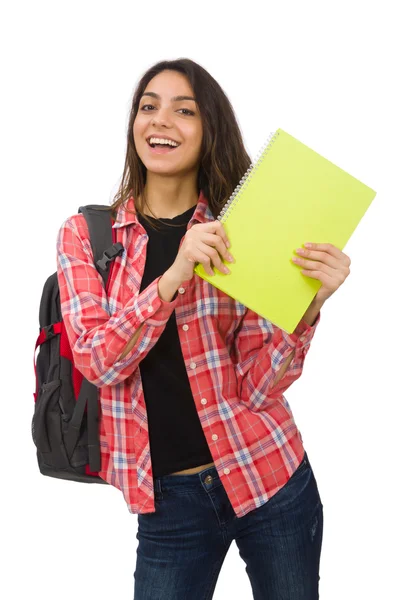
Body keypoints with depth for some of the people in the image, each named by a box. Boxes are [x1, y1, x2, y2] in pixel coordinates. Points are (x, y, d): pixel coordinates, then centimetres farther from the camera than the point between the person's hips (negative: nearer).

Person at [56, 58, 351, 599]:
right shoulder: (84, 235, 0)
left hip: (266, 477, 1)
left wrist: (308, 304, -24)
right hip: (167, 495, 0)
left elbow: (259, 385, -8)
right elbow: (98, 361, -13)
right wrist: (175, 275, -25)